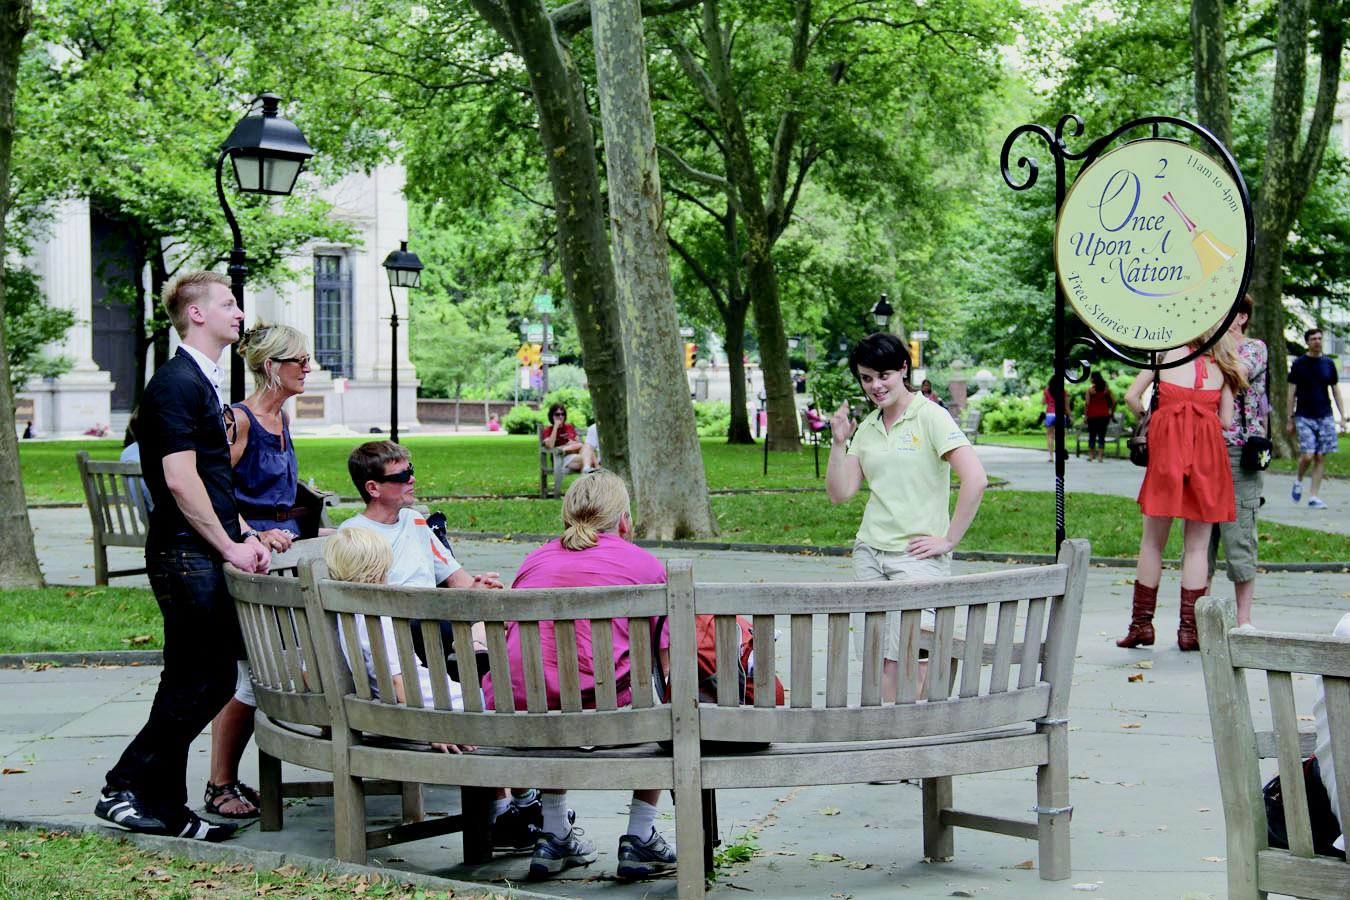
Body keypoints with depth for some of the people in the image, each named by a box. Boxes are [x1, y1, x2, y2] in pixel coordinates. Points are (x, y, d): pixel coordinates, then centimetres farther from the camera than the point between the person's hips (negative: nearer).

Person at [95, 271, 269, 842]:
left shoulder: (203, 384, 20)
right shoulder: (177, 383, -12)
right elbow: (179, 479, -18)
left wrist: (245, 535, 15)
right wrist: (230, 546, -14)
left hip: (210, 556, 10)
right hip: (185, 556, -10)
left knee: (209, 681, 9)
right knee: (199, 682, -8)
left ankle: (165, 811, 14)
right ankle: (126, 790, 2)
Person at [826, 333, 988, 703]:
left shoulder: (930, 416, -7)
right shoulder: (867, 428, 13)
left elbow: (975, 479, -16)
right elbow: (839, 493, 10)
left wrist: (948, 540, -13)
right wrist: (839, 442, -2)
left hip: (916, 556, -6)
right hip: (869, 553, 6)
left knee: (902, 659, -12)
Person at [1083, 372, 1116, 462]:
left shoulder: (1090, 389, -5)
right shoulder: (1106, 388, 3)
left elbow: (1087, 403, -11)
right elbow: (1114, 401, 0)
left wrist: (1085, 414, -6)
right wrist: (1111, 412, 9)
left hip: (1093, 415, -2)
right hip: (1104, 415, 2)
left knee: (1092, 436, 9)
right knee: (1102, 436, 4)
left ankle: (1090, 456, 11)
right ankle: (1100, 457, -1)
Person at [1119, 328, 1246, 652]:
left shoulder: (1169, 349, 10)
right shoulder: (1223, 365, 15)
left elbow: (1132, 396, 3)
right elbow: (1226, 420, 8)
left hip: (1167, 442, -1)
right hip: (1209, 448, 1)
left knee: (1152, 542, 7)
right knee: (1197, 546, 5)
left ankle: (1141, 623, 9)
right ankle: (1189, 628, 2)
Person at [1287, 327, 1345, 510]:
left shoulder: (1329, 364, 8)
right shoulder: (1299, 364, 0)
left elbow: (1335, 390, 13)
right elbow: (1292, 392, 2)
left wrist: (1343, 415, 6)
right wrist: (1290, 419, 0)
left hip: (1325, 417, 3)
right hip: (1304, 417, -3)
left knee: (1320, 457, 0)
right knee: (1307, 455, -14)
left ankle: (1314, 497, 6)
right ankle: (1298, 480, 16)